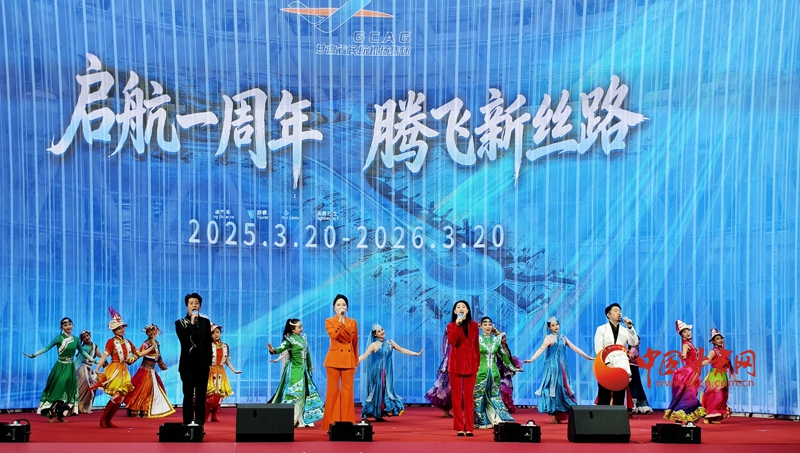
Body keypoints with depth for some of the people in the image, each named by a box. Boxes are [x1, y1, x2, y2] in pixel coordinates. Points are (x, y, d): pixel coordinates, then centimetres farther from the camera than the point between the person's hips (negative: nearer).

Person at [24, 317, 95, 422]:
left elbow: (82, 351, 16)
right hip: (60, 367, -4)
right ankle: (51, 415, 2)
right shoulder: (59, 338, -8)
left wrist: (93, 360, 19)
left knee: (68, 390, 4)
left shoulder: (75, 339, 4)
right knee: (56, 389, -5)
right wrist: (33, 355, -21)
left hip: (70, 368, 4)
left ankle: (60, 415, 12)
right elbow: (46, 348, -12)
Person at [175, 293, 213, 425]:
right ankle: (188, 422, 2)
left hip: (202, 363, 2)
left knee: (201, 395, 2)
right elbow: (183, 339, -15)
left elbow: (208, 343, 10)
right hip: (188, 364, -2)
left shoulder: (205, 322, 9)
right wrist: (192, 323, -18)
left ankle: (199, 422, 3)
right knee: (188, 395, 0)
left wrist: (209, 362, 6)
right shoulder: (180, 323, 3)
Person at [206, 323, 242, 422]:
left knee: (219, 396, 3)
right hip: (210, 373, -4)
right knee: (210, 395, -11)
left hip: (221, 373, 4)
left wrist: (234, 370, 6)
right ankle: (205, 417, -4)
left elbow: (227, 361, 12)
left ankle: (214, 417, 11)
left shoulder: (225, 346, 8)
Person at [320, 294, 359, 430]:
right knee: (333, 391, -1)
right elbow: (334, 334, -17)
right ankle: (332, 424, 4)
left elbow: (355, 343, 12)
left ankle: (347, 423, 5)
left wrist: (356, 362, 10)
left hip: (348, 359, 2)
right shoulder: (329, 321, 4)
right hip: (334, 359, -2)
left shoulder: (353, 322, 10)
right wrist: (341, 320, -18)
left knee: (347, 391, 1)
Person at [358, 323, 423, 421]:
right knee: (378, 390, -2)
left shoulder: (390, 343, 7)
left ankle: (388, 409, 5)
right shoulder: (374, 345, -5)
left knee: (387, 390, 0)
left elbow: (402, 350, 12)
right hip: (378, 371, -3)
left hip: (388, 372, 3)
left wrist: (416, 354, 10)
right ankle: (376, 414, 6)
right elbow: (364, 356, -11)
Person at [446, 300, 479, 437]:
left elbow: (476, 345, 13)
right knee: (457, 396, 0)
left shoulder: (474, 325, 10)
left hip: (470, 364, 1)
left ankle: (469, 428, 4)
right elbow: (451, 341, -15)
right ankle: (459, 428, 3)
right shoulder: (451, 326, 4)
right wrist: (457, 324, -19)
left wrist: (478, 362, 9)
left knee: (469, 397, 2)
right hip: (456, 364, -1)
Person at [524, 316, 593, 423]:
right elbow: (541, 349, -21)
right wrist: (531, 359, -37)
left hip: (563, 366, 7)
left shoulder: (563, 337, 13)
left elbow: (574, 348, 17)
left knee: (562, 388, 6)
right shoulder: (549, 338, -7)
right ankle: (554, 416, -3)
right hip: (553, 366, -7)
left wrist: (588, 357, 17)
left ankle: (559, 415, 10)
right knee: (554, 388, -6)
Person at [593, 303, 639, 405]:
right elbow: (598, 349, -3)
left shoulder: (625, 330, 17)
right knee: (604, 398, -4)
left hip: (621, 368, 3)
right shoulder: (601, 329, 8)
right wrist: (607, 363, -14)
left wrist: (630, 327, -8)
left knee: (619, 398, 2)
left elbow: (634, 343, 1)